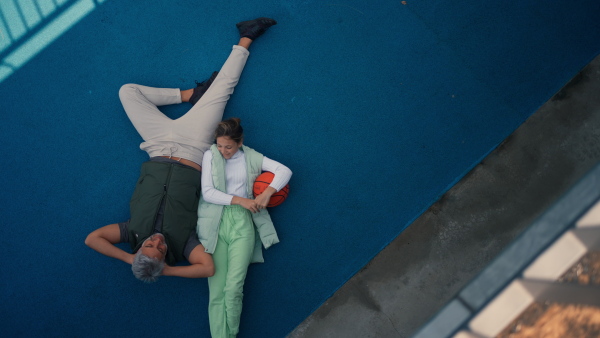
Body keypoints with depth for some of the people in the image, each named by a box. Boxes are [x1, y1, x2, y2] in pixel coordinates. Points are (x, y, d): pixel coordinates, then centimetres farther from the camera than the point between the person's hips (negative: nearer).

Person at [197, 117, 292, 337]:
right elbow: (207, 192, -1)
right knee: (216, 290, -10)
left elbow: (285, 171, 4)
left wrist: (267, 193, -11)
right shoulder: (210, 155, 7)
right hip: (216, 220, 0)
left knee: (234, 287, -15)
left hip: (243, 221, 0)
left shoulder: (251, 157, 10)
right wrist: (240, 200, -10)